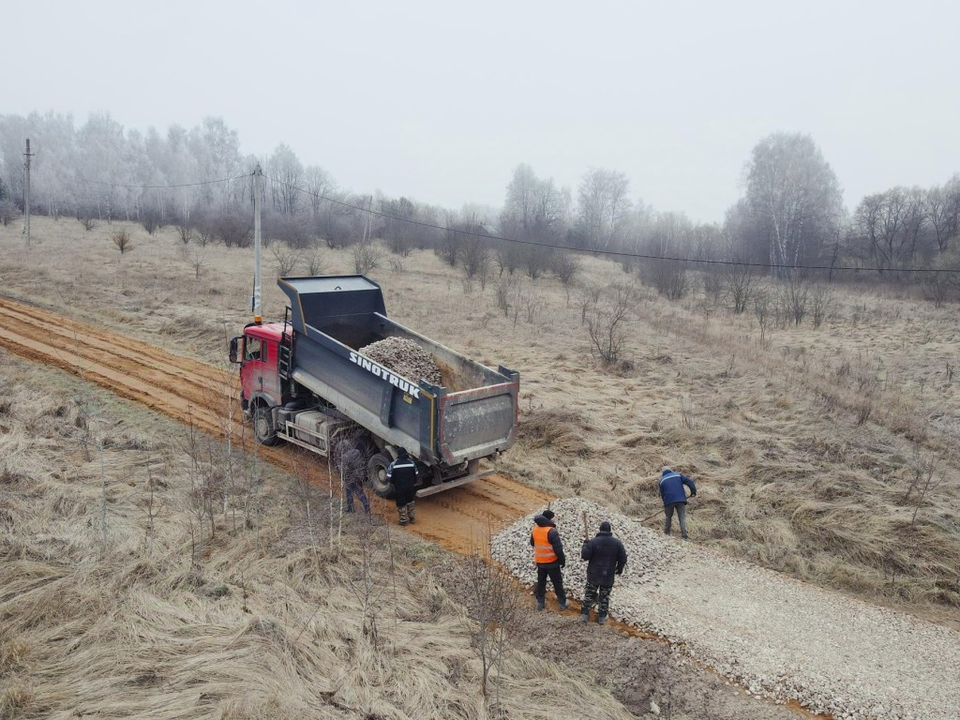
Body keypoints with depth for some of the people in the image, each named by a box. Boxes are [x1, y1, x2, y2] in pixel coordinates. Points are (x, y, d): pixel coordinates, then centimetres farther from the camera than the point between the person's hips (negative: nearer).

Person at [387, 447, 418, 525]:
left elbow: (389, 478, -11)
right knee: (410, 502, 23)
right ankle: (412, 518, 31)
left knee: (401, 504, 11)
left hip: (399, 487, -3)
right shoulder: (411, 462, -4)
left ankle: (403, 520, 20)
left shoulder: (393, 464, -13)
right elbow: (416, 475, 1)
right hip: (410, 487, 3)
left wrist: (394, 482, 9)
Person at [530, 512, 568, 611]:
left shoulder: (535, 529, -3)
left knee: (541, 581, 18)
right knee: (557, 582, 9)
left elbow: (532, 543, 13)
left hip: (539, 561, 5)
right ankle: (563, 603, 19)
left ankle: (540, 602, 26)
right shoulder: (552, 531, -24)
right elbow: (558, 549, -20)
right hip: (552, 562, -5)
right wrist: (562, 560, -7)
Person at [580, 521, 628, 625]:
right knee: (604, 596, 16)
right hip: (608, 576, 1)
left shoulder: (593, 541, -15)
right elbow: (623, 558, -1)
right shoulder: (617, 543, -6)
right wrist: (619, 569, 16)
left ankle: (584, 614, 18)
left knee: (589, 594, 14)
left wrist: (585, 545, 1)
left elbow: (585, 555, -16)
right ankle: (602, 617, 23)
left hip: (593, 575, -1)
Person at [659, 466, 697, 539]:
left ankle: (666, 533, 20)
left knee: (668, 517, 18)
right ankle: (684, 535, -8)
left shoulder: (662, 480, 13)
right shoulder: (678, 475, 14)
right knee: (682, 518, 1)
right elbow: (689, 481, 0)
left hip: (669, 501, 0)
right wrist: (693, 491, 0)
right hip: (680, 500, 0)